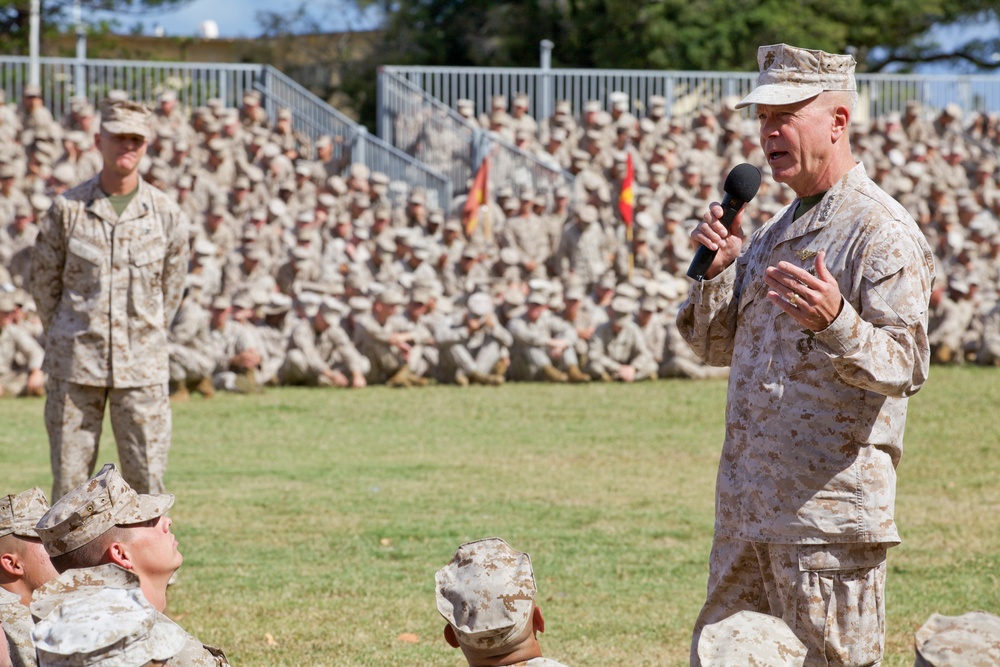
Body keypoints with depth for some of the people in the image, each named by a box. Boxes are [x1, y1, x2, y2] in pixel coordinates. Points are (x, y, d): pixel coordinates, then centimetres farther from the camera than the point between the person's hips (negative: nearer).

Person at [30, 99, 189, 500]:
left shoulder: (166, 215, 1)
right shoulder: (67, 209, -2)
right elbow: (43, 279, 8)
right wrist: (67, 340, 11)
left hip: (141, 367, 1)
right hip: (75, 364, -1)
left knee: (146, 478, 0)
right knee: (69, 479, 2)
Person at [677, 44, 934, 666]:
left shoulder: (881, 231, -10)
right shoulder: (775, 231, 17)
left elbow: (905, 366, -20)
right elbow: (715, 345, 20)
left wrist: (836, 322, -38)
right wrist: (717, 270, 2)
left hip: (831, 510, -9)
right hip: (747, 508, 9)